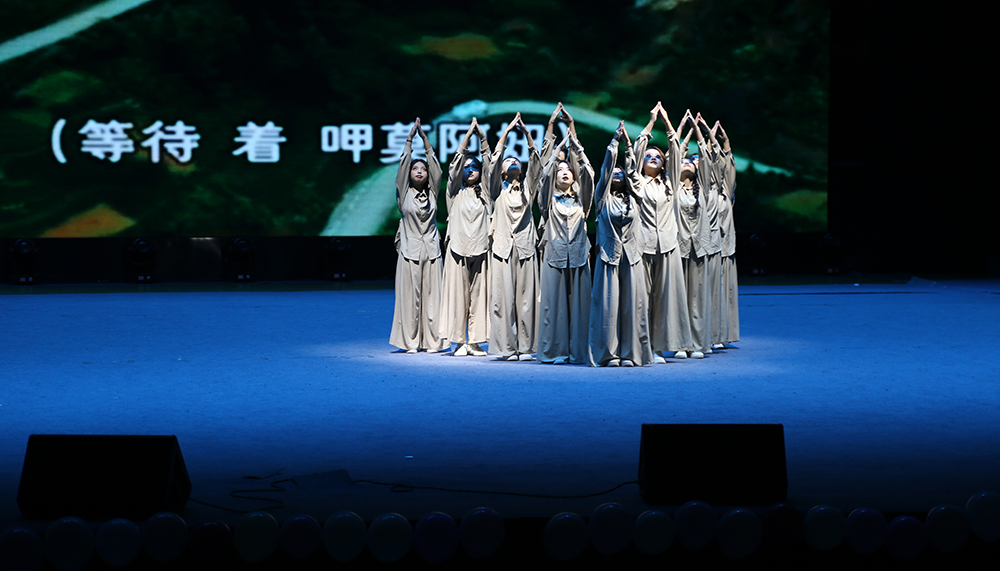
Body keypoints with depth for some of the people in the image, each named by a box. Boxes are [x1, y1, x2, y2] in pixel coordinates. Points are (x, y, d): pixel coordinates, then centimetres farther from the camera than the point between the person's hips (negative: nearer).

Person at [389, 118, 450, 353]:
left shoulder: (432, 192, 9)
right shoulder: (404, 193, 4)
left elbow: (435, 166, 4)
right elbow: (404, 163, -3)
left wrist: (425, 137, 2)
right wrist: (410, 137, -4)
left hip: (431, 250, 2)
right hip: (410, 251, -2)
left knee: (431, 295, 1)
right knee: (410, 296, -2)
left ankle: (431, 341, 5)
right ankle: (411, 341, 2)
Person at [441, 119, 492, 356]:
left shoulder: (484, 192, 13)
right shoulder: (455, 192, 9)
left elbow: (488, 166, 5)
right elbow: (456, 163, 1)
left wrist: (483, 138, -2)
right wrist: (468, 135, -3)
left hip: (480, 248, 1)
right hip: (458, 248, -1)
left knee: (478, 294, 0)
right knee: (458, 294, -3)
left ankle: (475, 341, 5)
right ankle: (459, 341, 1)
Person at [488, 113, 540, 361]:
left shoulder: (527, 187, 15)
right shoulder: (498, 189, 10)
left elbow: (535, 163, 2)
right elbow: (495, 160, -2)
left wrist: (527, 134, -5)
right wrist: (506, 131, -6)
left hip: (525, 247, 2)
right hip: (503, 247, -2)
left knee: (525, 298, 0)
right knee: (504, 298, -5)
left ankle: (525, 347, 2)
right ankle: (507, 347, -3)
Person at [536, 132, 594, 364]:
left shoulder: (580, 199, 14)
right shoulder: (550, 199, 10)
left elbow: (588, 175, 4)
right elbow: (545, 175, -3)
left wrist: (577, 149, 3)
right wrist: (559, 149, 1)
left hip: (578, 255, 1)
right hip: (555, 255, -1)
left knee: (579, 302, -1)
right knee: (555, 303, -3)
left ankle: (578, 351, 2)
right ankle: (556, 351, 0)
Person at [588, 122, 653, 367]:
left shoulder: (632, 197, 14)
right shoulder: (603, 197, 6)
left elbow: (633, 172, 11)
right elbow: (607, 166, 2)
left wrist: (629, 145, 12)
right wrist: (615, 140, 3)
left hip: (631, 256, 3)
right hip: (609, 254, -3)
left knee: (631, 304, 0)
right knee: (608, 303, -4)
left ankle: (629, 352, 3)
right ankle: (608, 353, -2)